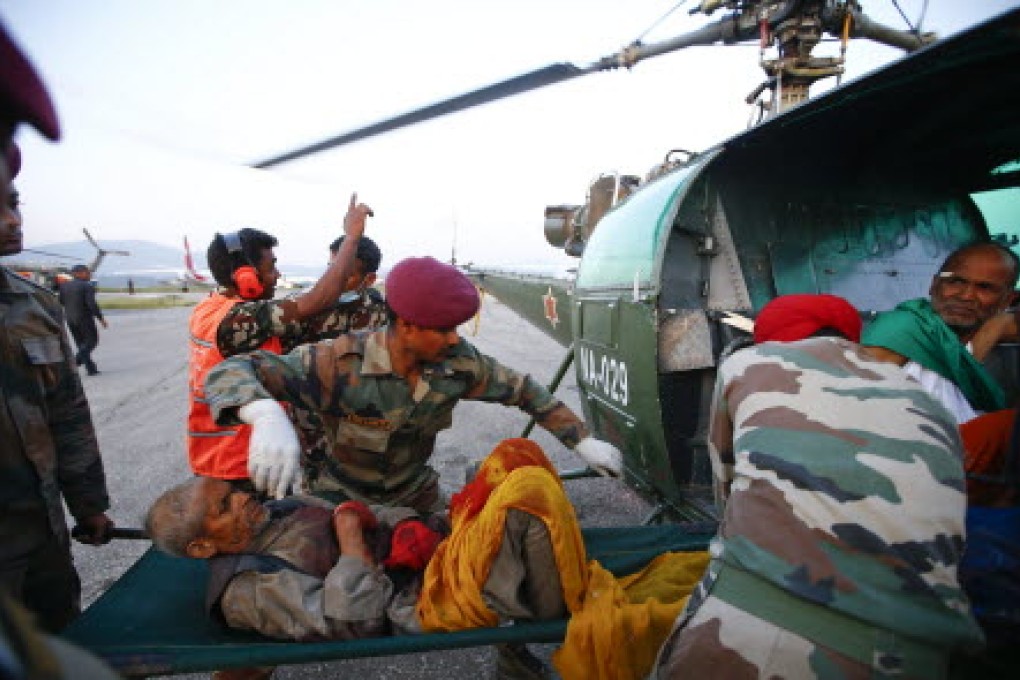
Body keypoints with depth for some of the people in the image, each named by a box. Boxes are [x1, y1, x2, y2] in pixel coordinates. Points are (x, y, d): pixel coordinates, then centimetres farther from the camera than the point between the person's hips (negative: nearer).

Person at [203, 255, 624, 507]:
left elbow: (523, 389, -7)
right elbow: (229, 373, -39)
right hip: (347, 500, -3)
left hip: (418, 494, 4)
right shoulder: (340, 364, -34)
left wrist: (583, 442, -11)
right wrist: (267, 416, -62)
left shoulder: (455, 361, -20)